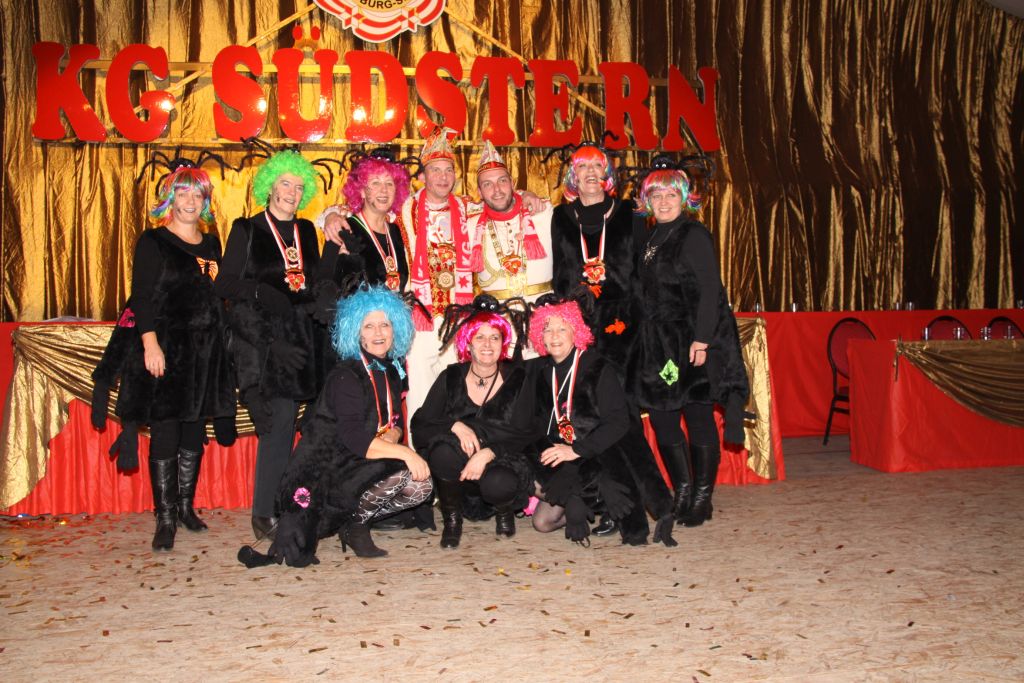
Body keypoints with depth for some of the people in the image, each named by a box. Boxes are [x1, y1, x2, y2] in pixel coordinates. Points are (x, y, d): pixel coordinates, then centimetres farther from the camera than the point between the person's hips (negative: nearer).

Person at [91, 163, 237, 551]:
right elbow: (142, 296, -8)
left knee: (195, 431, 8)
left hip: (204, 350, 5)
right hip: (164, 347, -5)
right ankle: (165, 518, 2)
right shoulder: (152, 241, 0)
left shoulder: (212, 244, 15)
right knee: (164, 431, -5)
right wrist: (150, 343, -16)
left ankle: (186, 505, 19)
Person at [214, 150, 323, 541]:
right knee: (280, 419, -13)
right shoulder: (246, 229, 4)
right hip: (261, 338, -4)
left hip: (301, 339, 4)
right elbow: (225, 283, -2)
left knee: (284, 422, 1)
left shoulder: (306, 231, 17)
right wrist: (260, 292, -16)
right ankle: (264, 513, -4)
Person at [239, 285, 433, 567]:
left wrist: (391, 436, -13)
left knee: (421, 487, -9)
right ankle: (353, 524, -3)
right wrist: (404, 452, -28)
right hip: (325, 471, -8)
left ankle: (355, 519, 7)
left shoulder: (389, 372, 9)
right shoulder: (346, 376, -16)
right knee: (402, 476, -27)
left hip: (357, 465, 8)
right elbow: (353, 438, -26)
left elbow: (395, 423, 12)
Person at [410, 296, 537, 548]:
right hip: (456, 473, 1)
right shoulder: (451, 378, 1)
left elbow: (523, 435, -6)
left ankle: (504, 511, 6)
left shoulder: (517, 378, 0)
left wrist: (488, 453, -24)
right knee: (444, 453, -33)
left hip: (500, 463, -1)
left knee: (499, 484, -35)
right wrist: (456, 426, -23)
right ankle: (452, 518, -5)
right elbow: (419, 426, -4)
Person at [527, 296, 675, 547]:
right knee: (543, 521, -8)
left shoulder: (598, 368, -13)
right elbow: (540, 421, 11)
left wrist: (576, 450, -24)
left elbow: (619, 423, -18)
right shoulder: (541, 370, 4)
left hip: (602, 455, -4)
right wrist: (547, 450, -8)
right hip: (560, 458, 4)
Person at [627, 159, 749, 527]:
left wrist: (701, 340, -22)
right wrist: (647, 339, 13)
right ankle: (682, 492, 20)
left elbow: (709, 290, -15)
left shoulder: (693, 235, -9)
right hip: (659, 342, 8)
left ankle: (702, 499, 9)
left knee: (698, 417, -2)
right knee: (660, 416, 7)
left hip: (692, 342, -8)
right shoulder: (652, 239, 14)